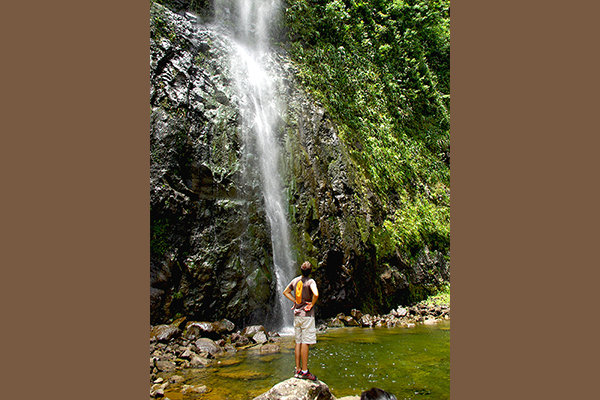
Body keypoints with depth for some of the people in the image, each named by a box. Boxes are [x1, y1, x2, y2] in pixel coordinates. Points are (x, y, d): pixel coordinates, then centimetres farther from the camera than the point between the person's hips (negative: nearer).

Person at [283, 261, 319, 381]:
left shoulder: (295, 280, 7)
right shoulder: (310, 281, -12)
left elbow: (285, 292, 19)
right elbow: (316, 294, -29)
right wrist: (311, 305, -13)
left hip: (297, 314, 6)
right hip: (307, 314, -6)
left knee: (298, 342, 11)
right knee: (305, 342, -3)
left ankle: (297, 370, 16)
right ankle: (304, 371, 1)